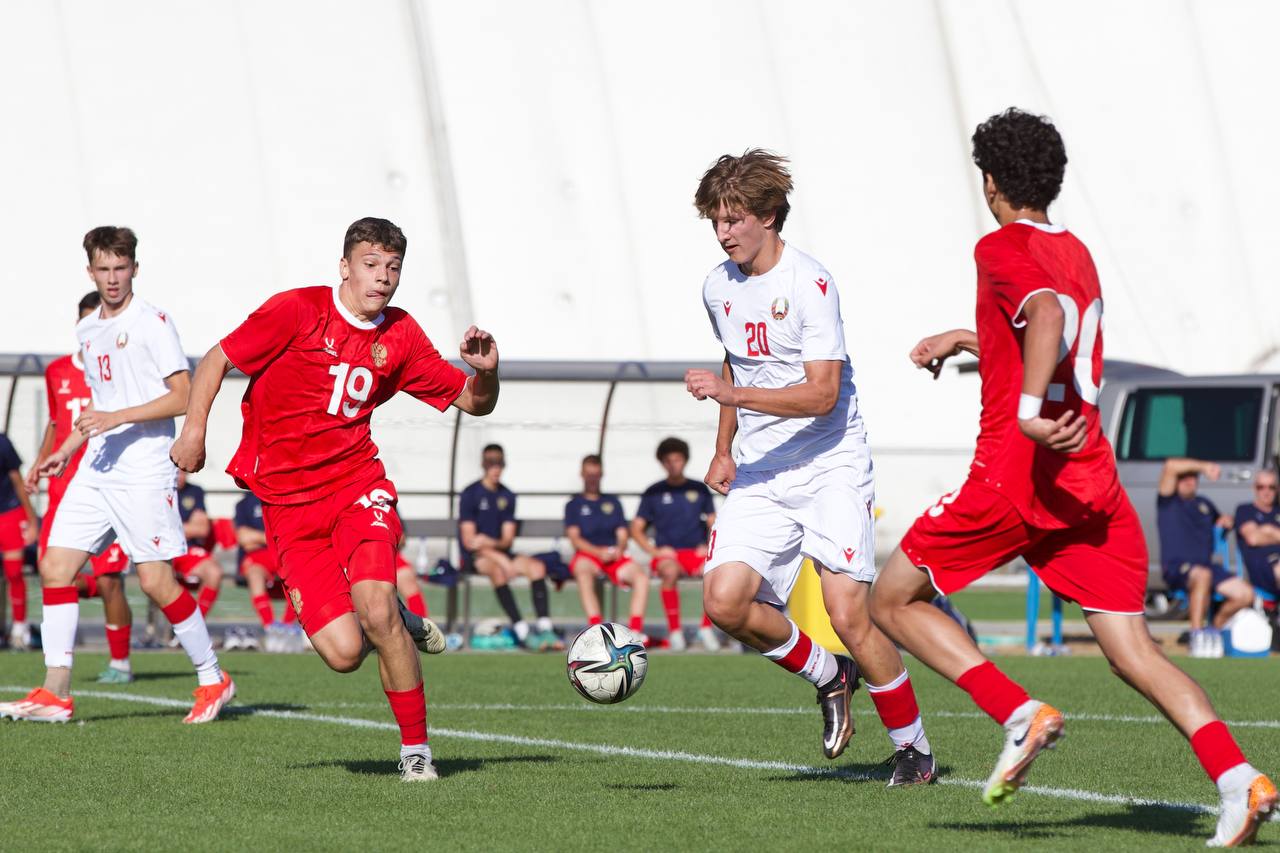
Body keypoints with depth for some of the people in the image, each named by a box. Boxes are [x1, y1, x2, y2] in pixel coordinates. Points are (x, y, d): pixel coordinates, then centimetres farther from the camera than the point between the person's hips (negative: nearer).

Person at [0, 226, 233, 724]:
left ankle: (213, 679, 8)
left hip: (144, 472, -7)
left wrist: (116, 419, -19)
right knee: (55, 566, -2)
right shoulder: (87, 331, 16)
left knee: (155, 580, -9)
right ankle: (56, 692, 0)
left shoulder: (152, 323, -7)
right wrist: (66, 451, 21)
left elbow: (183, 396, -13)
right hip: (96, 471, 7)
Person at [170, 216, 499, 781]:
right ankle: (397, 625, 23)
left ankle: (416, 749, -10)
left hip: (357, 485, 2)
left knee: (376, 608, -26)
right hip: (288, 502, -2)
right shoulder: (296, 311, -6)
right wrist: (195, 428, -10)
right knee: (344, 653, -15)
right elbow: (217, 361, 2)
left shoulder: (401, 336, 5)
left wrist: (485, 372, -10)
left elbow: (473, 402, 11)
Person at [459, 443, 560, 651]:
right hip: (474, 556, -5)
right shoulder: (470, 495, -4)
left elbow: (508, 538, 7)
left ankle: (544, 629, -29)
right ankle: (522, 631, -44)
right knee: (498, 571, -37)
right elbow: (469, 540, -11)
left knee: (537, 567, -21)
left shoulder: (507, 496, 13)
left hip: (500, 553, 6)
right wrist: (501, 559, -21)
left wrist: (491, 543, -18)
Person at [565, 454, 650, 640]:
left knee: (641, 576, -27)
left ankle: (635, 629, -33)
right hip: (586, 555, -3)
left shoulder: (613, 502, 25)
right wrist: (598, 552, -14)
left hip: (614, 555, 3)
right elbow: (574, 538, 2)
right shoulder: (574, 505, 15)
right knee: (584, 574, -40)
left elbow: (622, 534, 18)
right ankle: (595, 627, -51)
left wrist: (620, 548, -7)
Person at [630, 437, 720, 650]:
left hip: (696, 553, 1)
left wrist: (709, 546, -2)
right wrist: (653, 550, -6)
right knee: (669, 572, -39)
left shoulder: (700, 490, 15)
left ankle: (706, 627, -16)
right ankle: (674, 630, -26)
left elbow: (714, 524, 17)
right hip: (667, 554, -1)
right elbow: (636, 529, 10)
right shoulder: (653, 493, 11)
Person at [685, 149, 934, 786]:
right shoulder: (718, 288, 9)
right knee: (724, 600, -14)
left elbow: (822, 393, -22)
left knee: (849, 615, -14)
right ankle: (827, 676, 13)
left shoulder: (809, 284, -14)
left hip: (830, 467, -6)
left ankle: (913, 748, 5)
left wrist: (735, 393, -29)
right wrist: (723, 450, 24)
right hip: (759, 475, 6)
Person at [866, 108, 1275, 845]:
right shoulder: (1076, 252, 20)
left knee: (895, 598, 10)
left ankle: (1020, 714, -8)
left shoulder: (1003, 248, -4)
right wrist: (965, 340, 42)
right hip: (1093, 481, 7)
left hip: (1017, 475, -7)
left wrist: (1028, 411, -35)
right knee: (1134, 652, 2)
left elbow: (1048, 314, -26)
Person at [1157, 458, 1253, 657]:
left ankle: (1215, 628, 13)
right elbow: (1171, 466, -12)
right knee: (1202, 575, -41)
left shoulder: (1204, 503, 24)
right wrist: (1203, 466, -15)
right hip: (1176, 568, -7)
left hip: (1206, 565, 7)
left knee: (1245, 594, -12)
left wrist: (1226, 521, 16)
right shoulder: (1168, 500, 5)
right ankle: (1197, 636, -36)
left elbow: (1220, 523, 40)